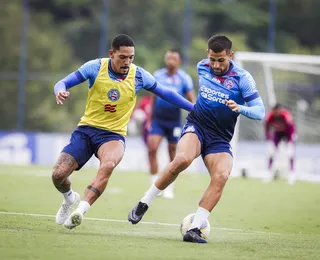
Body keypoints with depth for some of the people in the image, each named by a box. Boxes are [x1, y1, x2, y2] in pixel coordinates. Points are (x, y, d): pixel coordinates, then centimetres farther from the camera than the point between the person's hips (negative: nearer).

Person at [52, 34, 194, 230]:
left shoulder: (139, 75, -4)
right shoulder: (95, 67, -8)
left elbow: (166, 94, 9)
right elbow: (63, 84, -7)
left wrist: (195, 109, 6)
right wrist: (60, 92, -31)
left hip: (114, 135, -1)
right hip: (86, 129, 1)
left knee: (108, 166, -35)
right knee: (58, 175, -10)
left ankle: (80, 210, -38)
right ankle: (69, 198, 26)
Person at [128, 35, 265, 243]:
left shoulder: (242, 77, -9)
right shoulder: (202, 67, 2)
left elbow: (260, 111, -12)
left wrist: (240, 108, -29)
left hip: (220, 139, 0)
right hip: (196, 126, 0)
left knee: (221, 176, -28)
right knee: (183, 159, -32)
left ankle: (194, 228, -25)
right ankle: (143, 204, -20)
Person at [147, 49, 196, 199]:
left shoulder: (184, 78, -4)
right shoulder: (158, 75, 5)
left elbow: (191, 100, -5)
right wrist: (149, 119, 16)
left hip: (174, 122, -2)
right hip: (158, 120, 2)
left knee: (172, 154, 5)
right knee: (152, 149, -15)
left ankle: (169, 189, 16)